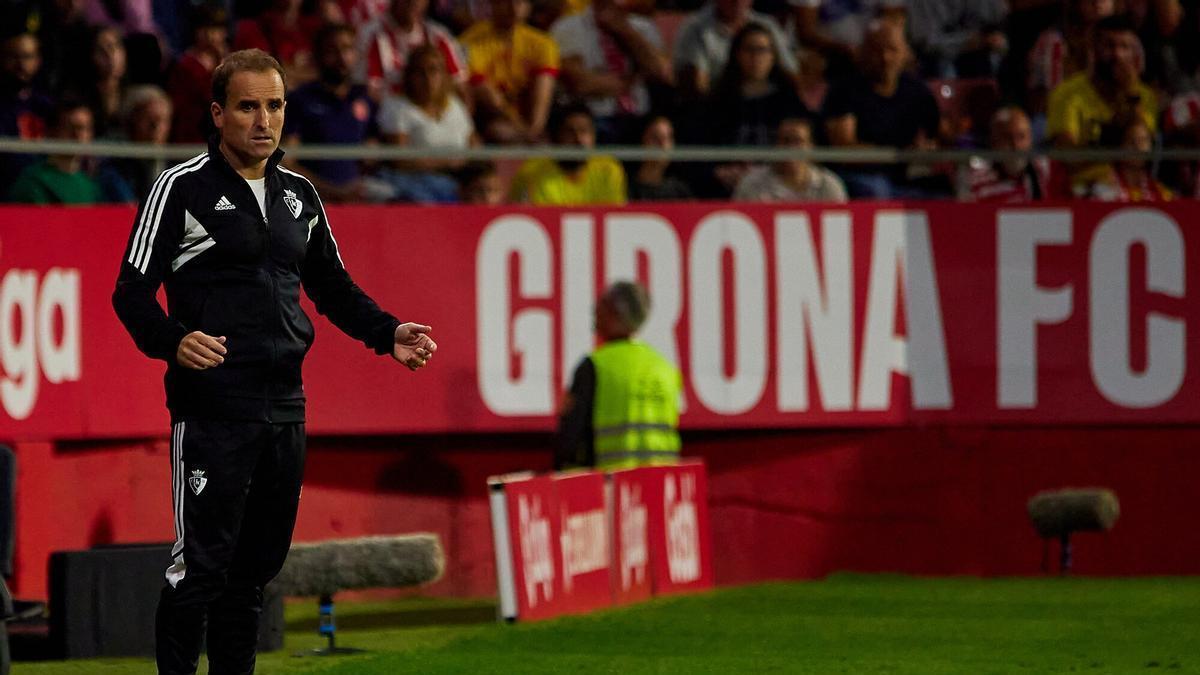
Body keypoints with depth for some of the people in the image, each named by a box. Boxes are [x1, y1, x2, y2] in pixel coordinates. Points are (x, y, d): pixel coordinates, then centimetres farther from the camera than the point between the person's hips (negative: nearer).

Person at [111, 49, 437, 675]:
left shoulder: (299, 195, 15)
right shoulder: (184, 187, -4)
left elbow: (332, 286, 25)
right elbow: (132, 290, -8)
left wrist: (388, 334, 8)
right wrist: (173, 340, -27)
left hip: (283, 407, 6)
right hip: (211, 408, -6)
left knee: (256, 569, 9)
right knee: (201, 566, -9)